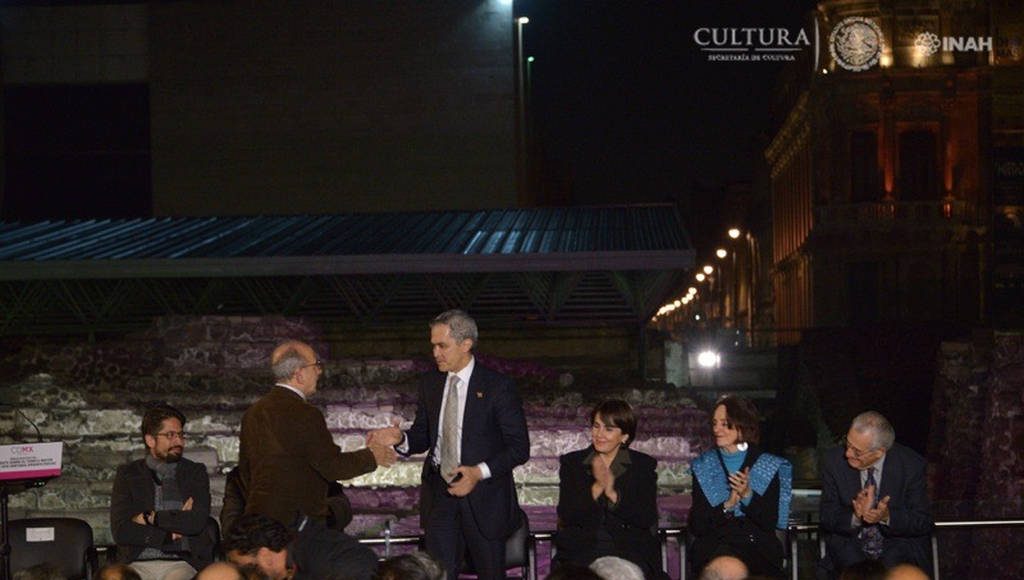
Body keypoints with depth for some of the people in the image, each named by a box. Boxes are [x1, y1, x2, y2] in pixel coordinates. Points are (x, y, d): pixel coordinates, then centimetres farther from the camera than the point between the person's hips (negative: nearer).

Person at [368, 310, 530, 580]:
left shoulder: (497, 386, -9)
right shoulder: (430, 383, 7)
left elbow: (519, 448, -9)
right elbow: (423, 436, 13)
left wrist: (480, 472, -22)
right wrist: (401, 439, -10)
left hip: (483, 496, -4)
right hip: (439, 493, 4)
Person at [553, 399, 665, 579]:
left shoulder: (643, 465, 9)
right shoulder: (572, 462, 11)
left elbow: (647, 519, -3)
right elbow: (566, 516, -1)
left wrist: (613, 493, -16)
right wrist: (597, 488, -15)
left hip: (630, 551, 0)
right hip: (582, 549, 0)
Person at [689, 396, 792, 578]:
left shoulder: (769, 466, 6)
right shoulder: (703, 466, 10)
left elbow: (770, 523, -2)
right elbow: (695, 526, 1)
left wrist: (748, 495, -18)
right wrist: (727, 505, -14)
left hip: (758, 546, 0)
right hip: (713, 547, 0)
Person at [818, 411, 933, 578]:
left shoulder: (911, 466, -9)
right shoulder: (834, 461, -6)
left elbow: (923, 522, -6)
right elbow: (826, 518, -4)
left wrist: (887, 516, -24)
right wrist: (856, 516, -26)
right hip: (848, 546, 1)